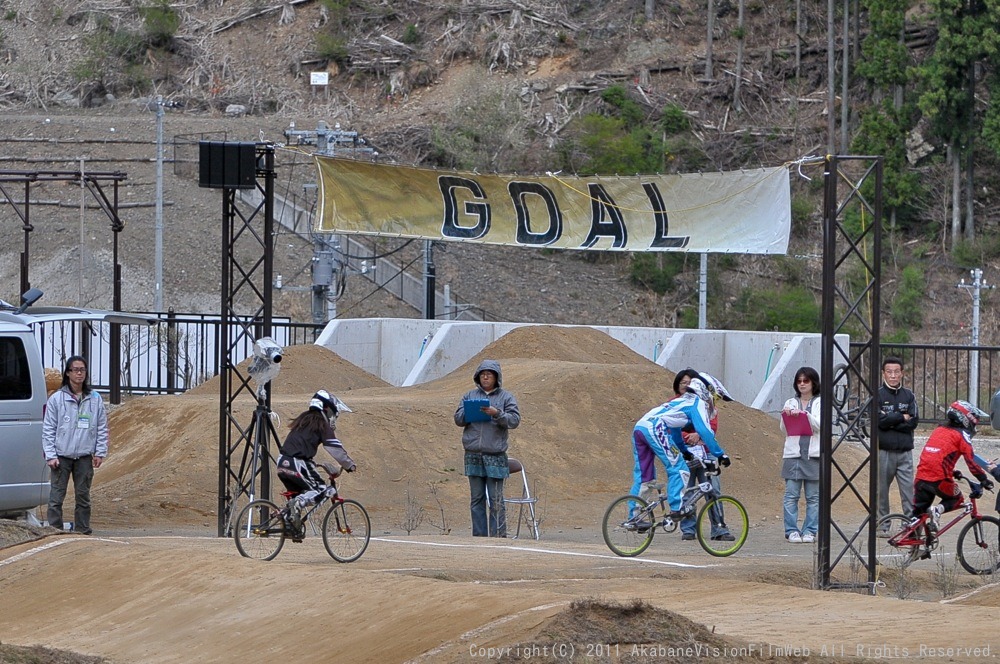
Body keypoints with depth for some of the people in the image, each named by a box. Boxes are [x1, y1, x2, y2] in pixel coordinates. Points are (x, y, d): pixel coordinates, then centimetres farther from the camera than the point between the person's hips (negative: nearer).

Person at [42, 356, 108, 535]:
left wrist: (100, 453, 2)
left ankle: (83, 531, 15)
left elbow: (102, 428, 9)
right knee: (56, 497, -4)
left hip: (85, 456, 2)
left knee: (83, 496, 8)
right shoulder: (56, 398, -1)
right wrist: (50, 455, -7)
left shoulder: (95, 399, 5)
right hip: (61, 456, -2)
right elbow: (48, 429, 0)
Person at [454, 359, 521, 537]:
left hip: (495, 454, -3)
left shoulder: (506, 397, 6)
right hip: (473, 454, 3)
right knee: (477, 499, 6)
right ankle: (479, 535, 10)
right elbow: (458, 419, 9)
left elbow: (514, 420, -4)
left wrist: (497, 414, -19)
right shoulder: (470, 396, 14)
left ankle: (498, 535, -2)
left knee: (496, 499, -4)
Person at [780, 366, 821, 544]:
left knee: (813, 496, 0)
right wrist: (785, 417, -11)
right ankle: (792, 530, -1)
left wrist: (806, 414, -20)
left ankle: (810, 531, 4)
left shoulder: (820, 403, 8)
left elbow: (819, 426, -5)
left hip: (813, 455, -1)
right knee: (791, 495, -4)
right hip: (793, 454, 1)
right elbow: (784, 430, 9)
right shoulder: (790, 403, 14)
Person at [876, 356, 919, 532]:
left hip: (905, 451, 2)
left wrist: (891, 421, -9)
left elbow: (914, 421, -1)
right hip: (884, 451, -2)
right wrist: (902, 417, -5)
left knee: (909, 488, -5)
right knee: (882, 490, 3)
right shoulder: (878, 395, 2)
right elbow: (880, 420, -11)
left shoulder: (909, 396, 11)